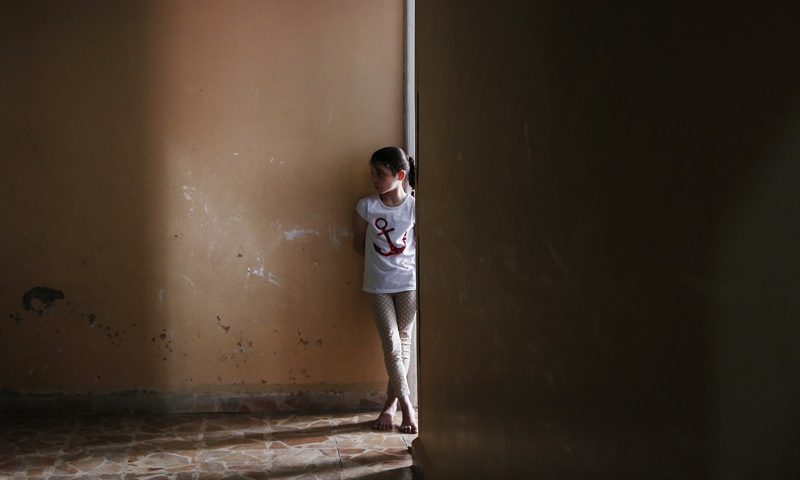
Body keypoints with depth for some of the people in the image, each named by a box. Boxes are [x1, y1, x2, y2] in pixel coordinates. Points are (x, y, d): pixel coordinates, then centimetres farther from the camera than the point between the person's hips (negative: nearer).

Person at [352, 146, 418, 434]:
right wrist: (380, 262, 9)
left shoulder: (414, 208, -8)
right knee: (391, 344, -6)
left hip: (408, 283, 0)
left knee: (403, 341, 8)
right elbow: (358, 244, 6)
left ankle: (392, 402, 21)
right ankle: (405, 404, 2)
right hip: (378, 285, 0)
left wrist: (406, 265, -1)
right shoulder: (367, 207, -6)